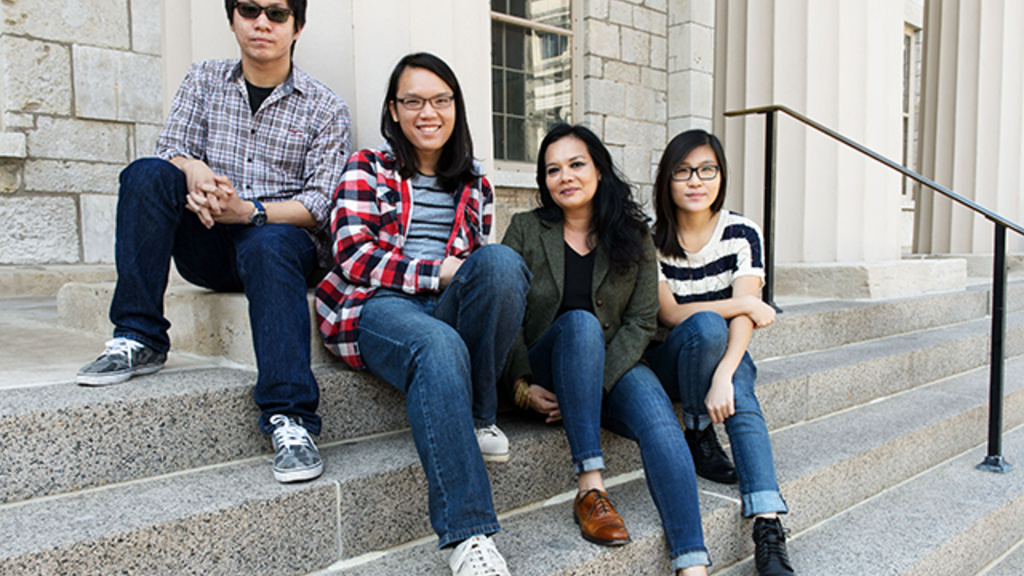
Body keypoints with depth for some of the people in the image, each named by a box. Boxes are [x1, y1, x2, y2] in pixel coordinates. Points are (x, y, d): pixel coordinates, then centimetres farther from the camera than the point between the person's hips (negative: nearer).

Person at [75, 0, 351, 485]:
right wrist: (194, 171, -21)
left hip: (285, 237, -3)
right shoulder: (205, 80, 14)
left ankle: (289, 418, -43)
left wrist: (248, 210, -23)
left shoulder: (325, 109, 3)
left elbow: (321, 202, -7)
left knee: (268, 245, -38)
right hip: (208, 246, 3)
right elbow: (171, 149, 5)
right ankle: (138, 340, -20)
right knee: (146, 174, -21)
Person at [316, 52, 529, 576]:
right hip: (379, 306, -3)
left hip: (450, 310, 3)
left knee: (501, 260, -30)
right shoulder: (367, 169, 13)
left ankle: (478, 418, -17)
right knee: (438, 347, -39)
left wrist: (479, 275, 0)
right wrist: (439, 271, -13)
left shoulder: (475, 187, 25)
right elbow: (353, 256, -1)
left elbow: (483, 264, 26)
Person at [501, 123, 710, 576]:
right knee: (580, 322, -33)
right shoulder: (525, 230, 2)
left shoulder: (634, 237, 5)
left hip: (612, 368, 2)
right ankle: (590, 488, -33)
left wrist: (597, 383, -16)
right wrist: (521, 386, -15)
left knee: (656, 412, -30)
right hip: (542, 374, -1)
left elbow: (642, 322, -2)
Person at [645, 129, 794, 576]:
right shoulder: (650, 236, -10)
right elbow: (670, 315, -15)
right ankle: (699, 437, -14)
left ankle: (768, 525, -37)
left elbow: (744, 319, -17)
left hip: (725, 354, 2)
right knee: (708, 325, -33)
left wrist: (723, 374, -34)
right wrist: (745, 304, -18)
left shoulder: (742, 233, -6)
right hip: (664, 360, -1)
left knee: (740, 396, -31)